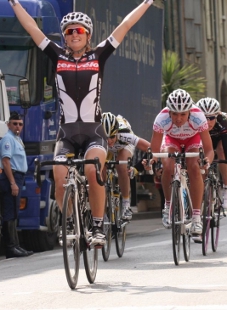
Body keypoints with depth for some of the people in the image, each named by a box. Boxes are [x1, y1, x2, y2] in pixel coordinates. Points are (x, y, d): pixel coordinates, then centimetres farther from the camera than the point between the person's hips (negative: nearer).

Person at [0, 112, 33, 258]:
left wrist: (17, 182, 18)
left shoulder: (17, 139, 18)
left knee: (14, 214, 12)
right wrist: (12, 183, -24)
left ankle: (15, 246, 17)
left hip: (18, 177, 10)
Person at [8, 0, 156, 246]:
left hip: (93, 131, -2)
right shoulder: (58, 57, 6)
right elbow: (31, 28, 9)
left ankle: (98, 227, -15)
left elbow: (125, 26, 6)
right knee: (61, 182, -15)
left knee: (92, 172, -28)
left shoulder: (98, 56, 4)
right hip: (67, 132, 2)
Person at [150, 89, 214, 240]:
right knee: (168, 167, -27)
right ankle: (168, 206, -2)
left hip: (193, 138, 0)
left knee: (195, 168, -25)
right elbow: (154, 150, -31)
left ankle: (196, 218, -22)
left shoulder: (198, 117, -38)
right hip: (171, 138, 1)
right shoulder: (162, 119, -38)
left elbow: (209, 149, -33)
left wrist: (207, 161, -55)